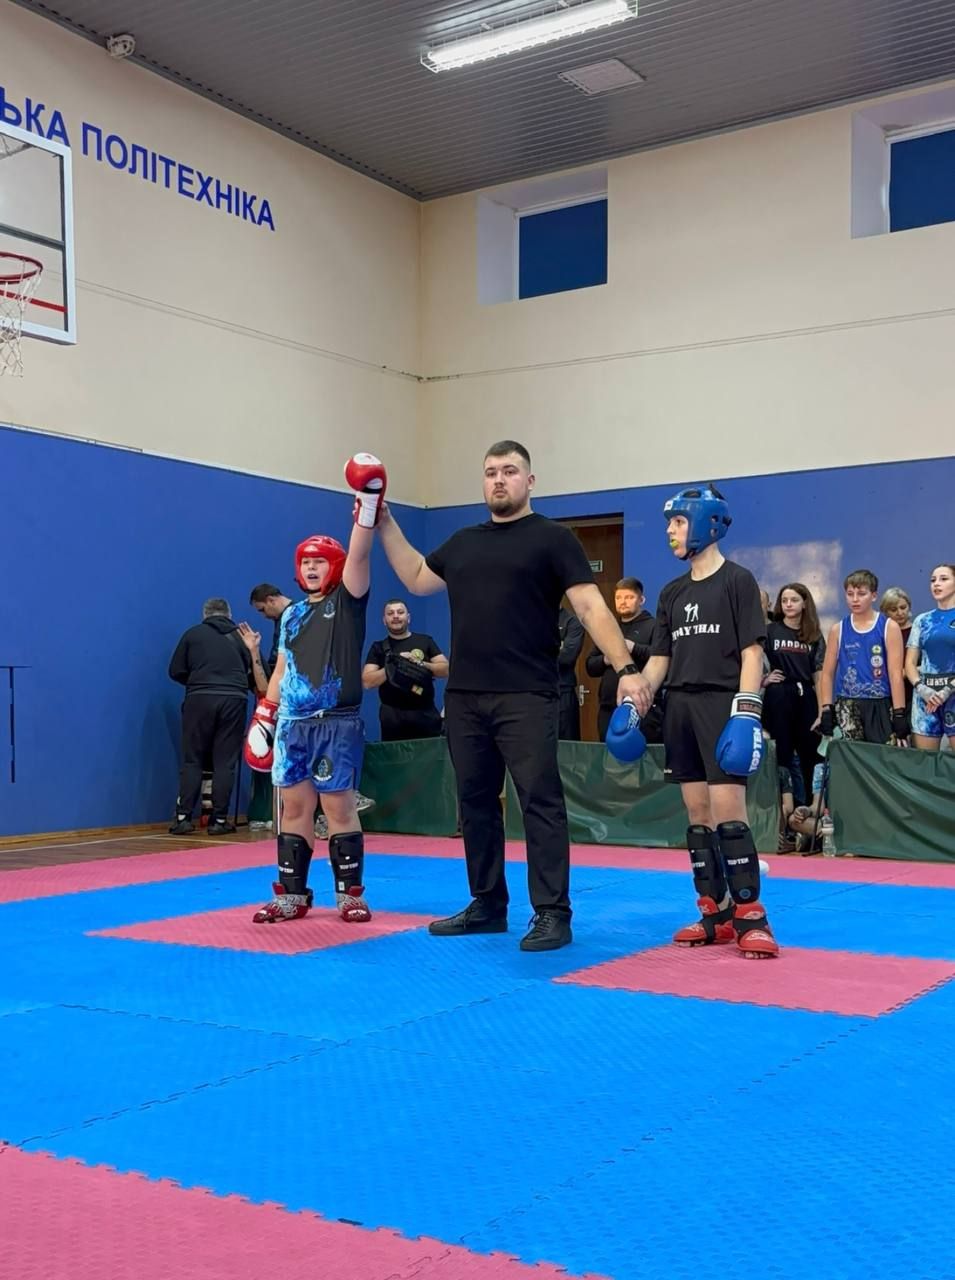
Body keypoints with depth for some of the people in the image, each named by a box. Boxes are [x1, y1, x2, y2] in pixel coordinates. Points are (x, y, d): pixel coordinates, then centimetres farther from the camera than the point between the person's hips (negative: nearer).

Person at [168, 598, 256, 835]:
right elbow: (257, 676, 15)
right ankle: (219, 820, 4)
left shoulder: (193, 634, 11)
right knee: (225, 762, 5)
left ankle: (183, 817, 3)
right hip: (234, 700, 1)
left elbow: (175, 671, 9)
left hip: (200, 699, -1)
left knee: (192, 760, 7)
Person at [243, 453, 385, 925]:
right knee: (294, 805, 6)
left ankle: (350, 893, 8)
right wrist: (264, 714, 14)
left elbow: (357, 556, -14)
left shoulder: (347, 600, 1)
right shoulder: (292, 613, 15)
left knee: (339, 806, -1)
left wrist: (368, 509, -25)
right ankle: (291, 895, 13)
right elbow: (281, 668, 18)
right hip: (292, 723, 5)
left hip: (337, 723, -5)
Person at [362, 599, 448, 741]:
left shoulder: (425, 641, 10)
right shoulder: (378, 647, 8)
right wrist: (391, 668, -15)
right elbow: (367, 682, -1)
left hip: (425, 713, 1)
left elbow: (446, 669, 2)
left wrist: (420, 664, -14)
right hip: (393, 716, -1)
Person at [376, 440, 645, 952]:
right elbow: (417, 579, 28)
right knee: (476, 802, 11)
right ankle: (487, 905, 22)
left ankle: (552, 913, -2)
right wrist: (385, 524, 22)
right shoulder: (463, 542, 16)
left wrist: (625, 668, -19)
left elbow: (590, 606, -8)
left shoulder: (552, 538, -1)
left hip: (525, 698, -6)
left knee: (541, 803, -6)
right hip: (464, 698, 6)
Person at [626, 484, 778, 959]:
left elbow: (751, 652, -7)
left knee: (728, 811, -12)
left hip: (722, 705, -6)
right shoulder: (672, 593, 16)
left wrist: (746, 714, -16)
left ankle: (750, 915, -6)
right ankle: (716, 912, 13)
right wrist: (639, 696, -1)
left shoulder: (737, 581, -1)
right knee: (698, 815, 6)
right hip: (680, 708, 6)